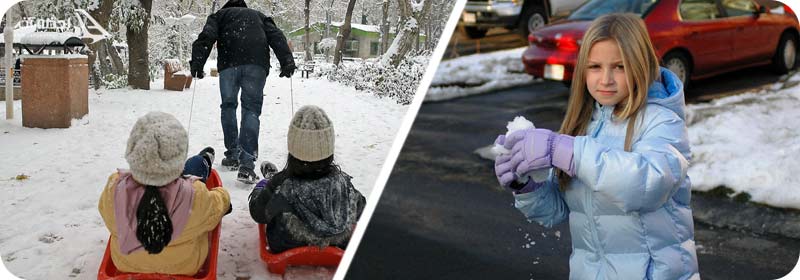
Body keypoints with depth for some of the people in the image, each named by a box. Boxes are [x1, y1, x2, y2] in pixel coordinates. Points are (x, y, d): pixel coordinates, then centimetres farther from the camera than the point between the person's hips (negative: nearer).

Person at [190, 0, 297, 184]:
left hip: (229, 62, -1)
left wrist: (197, 62, -2)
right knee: (251, 109, 0)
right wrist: (287, 62, 3)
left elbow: (207, 36, 7)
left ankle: (233, 155, 20)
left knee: (228, 106, 17)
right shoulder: (258, 16, 31)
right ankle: (247, 164, -13)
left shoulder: (220, 15, 27)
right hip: (256, 63, 1)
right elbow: (276, 36, 14)